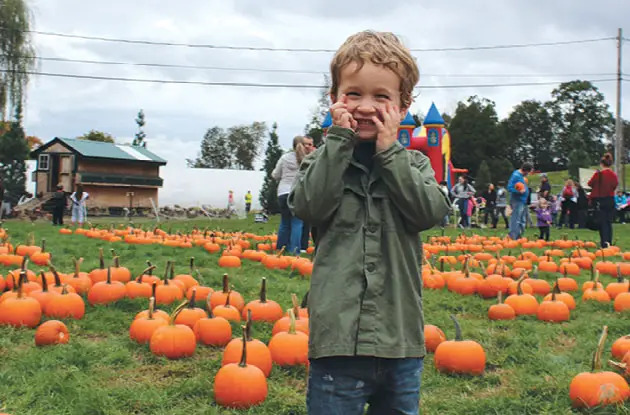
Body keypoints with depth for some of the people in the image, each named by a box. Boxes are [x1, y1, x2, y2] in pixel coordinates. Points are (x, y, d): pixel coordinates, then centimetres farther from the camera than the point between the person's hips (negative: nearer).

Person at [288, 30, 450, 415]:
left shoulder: (413, 163, 8)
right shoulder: (325, 159, 5)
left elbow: (431, 211, -9)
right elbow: (310, 206, -14)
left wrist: (389, 151, -10)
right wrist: (340, 140, -12)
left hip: (402, 338, 2)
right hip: (338, 336, -2)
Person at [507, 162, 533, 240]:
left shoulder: (521, 175, 13)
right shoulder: (516, 175, -16)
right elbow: (509, 188, -22)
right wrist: (519, 191, -31)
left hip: (522, 201, 11)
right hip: (517, 202, -11)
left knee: (521, 221, 15)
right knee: (515, 220, -10)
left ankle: (518, 237, 23)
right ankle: (512, 238, -8)